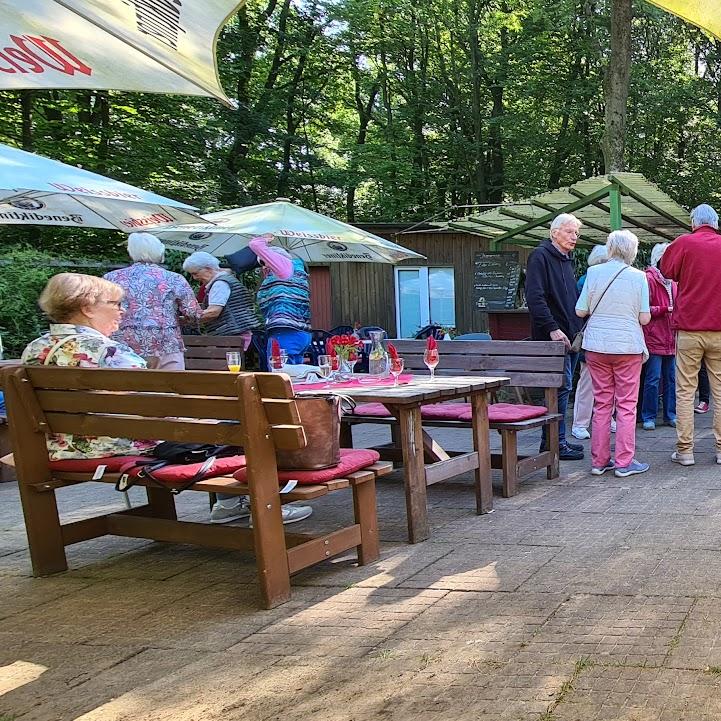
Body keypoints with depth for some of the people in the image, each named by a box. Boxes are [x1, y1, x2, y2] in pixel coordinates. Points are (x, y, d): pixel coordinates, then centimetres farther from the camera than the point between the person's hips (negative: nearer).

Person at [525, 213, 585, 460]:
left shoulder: (567, 260, 21)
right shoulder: (540, 256, -8)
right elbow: (535, 298, -18)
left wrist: (577, 330, 16)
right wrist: (552, 328, -23)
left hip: (570, 335, 9)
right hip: (554, 336, -9)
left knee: (562, 387, 10)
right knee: (561, 386, -9)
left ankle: (552, 440, 17)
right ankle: (556, 442, -3)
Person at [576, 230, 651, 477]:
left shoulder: (594, 272, -2)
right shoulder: (638, 277, -5)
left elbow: (580, 311, 0)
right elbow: (645, 318, -5)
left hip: (597, 345, 2)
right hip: (628, 346, -2)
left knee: (601, 404, 9)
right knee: (626, 405, 4)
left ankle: (599, 461, 13)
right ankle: (624, 462, 5)